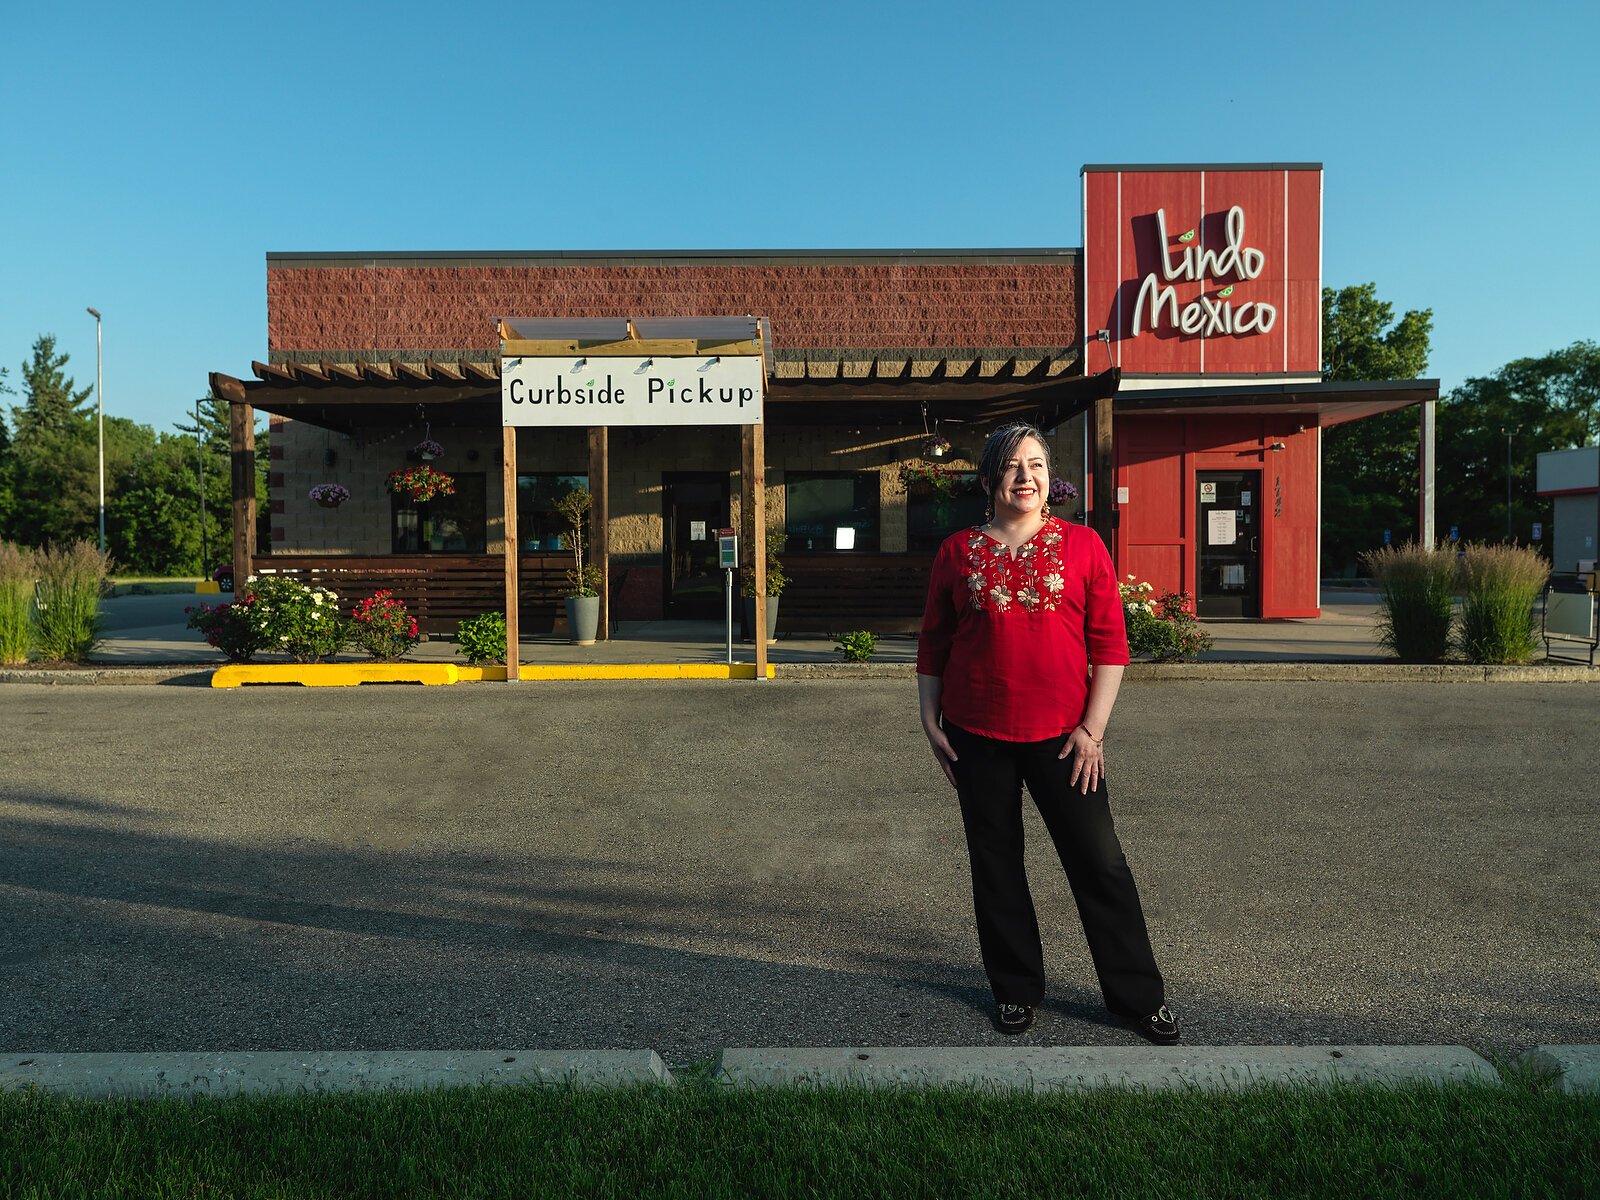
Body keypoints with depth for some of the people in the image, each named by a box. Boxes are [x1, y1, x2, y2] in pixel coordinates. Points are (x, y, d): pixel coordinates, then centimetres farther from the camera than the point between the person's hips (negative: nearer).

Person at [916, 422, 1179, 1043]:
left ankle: (1139, 995, 21)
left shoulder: (1082, 545, 0)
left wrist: (1093, 727, -6)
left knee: (1099, 863, 3)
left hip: (1062, 734, -1)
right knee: (996, 864, 11)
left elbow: (1109, 642, -1)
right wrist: (931, 721, 4)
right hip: (977, 736, 2)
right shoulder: (957, 551, 4)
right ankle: (1016, 988, 29)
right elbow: (933, 646, 9)